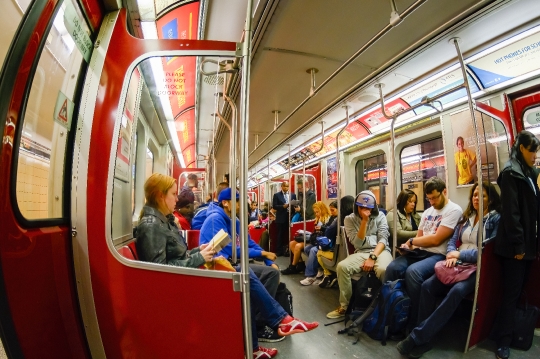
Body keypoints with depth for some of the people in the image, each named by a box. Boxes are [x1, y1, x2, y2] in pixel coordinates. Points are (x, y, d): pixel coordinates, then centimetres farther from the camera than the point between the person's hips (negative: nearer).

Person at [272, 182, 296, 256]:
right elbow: (274, 206, -5)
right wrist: (283, 206, -17)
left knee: (289, 234, 6)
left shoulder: (293, 195, 12)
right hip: (281, 218, -2)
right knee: (280, 235, 4)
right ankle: (279, 251, 12)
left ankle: (288, 250, 17)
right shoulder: (276, 195, 3)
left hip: (290, 217, 3)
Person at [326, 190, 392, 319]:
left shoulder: (380, 216, 7)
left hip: (380, 251, -1)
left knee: (383, 269, -36)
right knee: (342, 266, -27)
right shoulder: (350, 219, 5)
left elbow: (383, 239, -4)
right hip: (361, 253, 1)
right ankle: (344, 306, -9)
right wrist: (364, 221, -12)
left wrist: (373, 257, -18)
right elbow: (358, 243, -4)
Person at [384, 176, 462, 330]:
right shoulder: (427, 212, 20)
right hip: (419, 252, 7)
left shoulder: (454, 210, -6)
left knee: (413, 271, -33)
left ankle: (413, 324, -17)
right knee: (392, 268, -19)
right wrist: (408, 246, -4)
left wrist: (412, 241, -3)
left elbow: (436, 239, -15)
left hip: (438, 255, -6)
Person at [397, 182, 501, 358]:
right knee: (428, 285, -23)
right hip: (458, 265, 5)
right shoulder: (466, 217, 17)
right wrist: (451, 255, -7)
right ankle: (423, 339, -18)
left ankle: (416, 337, -29)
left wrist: (460, 254, -10)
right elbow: (453, 240, 14)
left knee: (457, 291, -35)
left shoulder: (496, 219, 1)